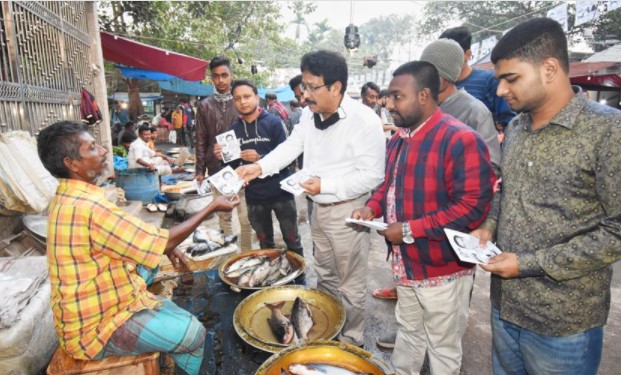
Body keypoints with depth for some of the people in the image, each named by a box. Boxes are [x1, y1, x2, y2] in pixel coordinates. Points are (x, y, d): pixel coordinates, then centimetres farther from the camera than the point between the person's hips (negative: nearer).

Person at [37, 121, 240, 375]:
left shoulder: (67, 197, 2)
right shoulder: (90, 208, -30)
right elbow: (164, 241, -23)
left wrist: (166, 248, -1)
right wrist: (212, 207, -14)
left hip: (90, 307, 10)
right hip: (94, 328, -10)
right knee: (194, 332, -9)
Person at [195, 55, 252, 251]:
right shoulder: (204, 106, 6)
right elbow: (201, 141, 7)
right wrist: (200, 170, 3)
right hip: (216, 169, 2)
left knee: (245, 217, 0)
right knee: (224, 216, 11)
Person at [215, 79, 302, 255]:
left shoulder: (273, 122, -8)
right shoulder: (233, 129, 4)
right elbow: (234, 165, 9)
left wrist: (260, 158, -26)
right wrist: (223, 157, -11)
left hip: (280, 193, -3)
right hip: (254, 197, 3)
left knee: (292, 240, 11)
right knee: (265, 244, 19)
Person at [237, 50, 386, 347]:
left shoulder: (364, 120, -23)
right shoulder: (310, 113, 1)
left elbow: (372, 175, -21)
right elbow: (291, 146, 5)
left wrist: (325, 185, -26)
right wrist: (260, 167, -9)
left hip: (348, 211, -7)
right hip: (318, 208, 8)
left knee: (350, 284, 10)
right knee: (324, 275, 25)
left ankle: (350, 340, 33)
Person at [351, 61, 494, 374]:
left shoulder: (460, 140, -22)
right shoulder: (399, 139, 6)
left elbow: (472, 207, -26)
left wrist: (409, 230, -25)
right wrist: (372, 208, -2)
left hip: (443, 270, -7)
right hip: (405, 264, 8)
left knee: (443, 348, 15)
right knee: (407, 332, 27)